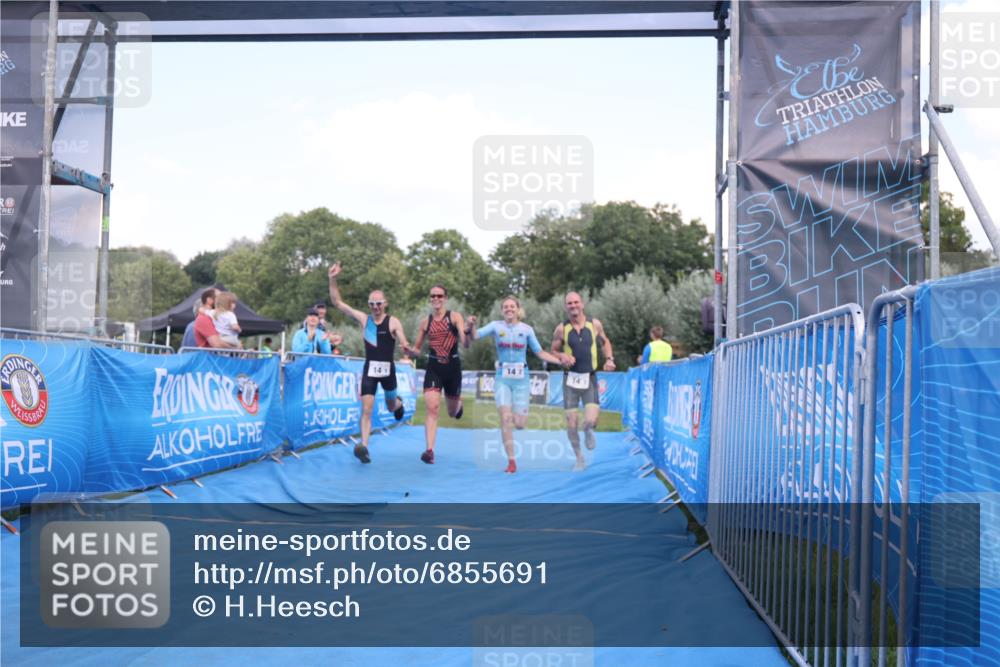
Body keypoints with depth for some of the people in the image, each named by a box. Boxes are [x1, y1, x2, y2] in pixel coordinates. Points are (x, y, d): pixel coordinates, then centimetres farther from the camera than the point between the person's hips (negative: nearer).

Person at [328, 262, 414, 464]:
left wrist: (406, 348, -41)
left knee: (391, 406, 20)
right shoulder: (364, 319, 1)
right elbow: (337, 302, -1)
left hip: (387, 368, -1)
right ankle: (364, 447, -16)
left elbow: (404, 344, -15)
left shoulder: (393, 322, -6)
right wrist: (333, 280, -12)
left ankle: (398, 403, 57)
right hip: (369, 369, 1)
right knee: (366, 409, -12)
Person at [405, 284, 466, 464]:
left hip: (452, 366, -1)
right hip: (433, 367, 1)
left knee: (453, 413, 17)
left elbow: (465, 342, -16)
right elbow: (416, 349, 14)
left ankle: (458, 404, 55)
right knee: (432, 408, -17)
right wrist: (410, 350, -10)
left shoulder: (455, 317, -3)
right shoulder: (426, 321, 5)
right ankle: (430, 450, -19)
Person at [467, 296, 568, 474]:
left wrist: (559, 360, -3)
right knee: (505, 419, -12)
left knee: (520, 423, -3)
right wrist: (471, 326, -30)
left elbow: (540, 353, 7)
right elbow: (474, 336, -9)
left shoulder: (527, 329, 1)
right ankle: (511, 462, -4)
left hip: (521, 379, 0)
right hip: (502, 379, 0)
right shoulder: (496, 326, 0)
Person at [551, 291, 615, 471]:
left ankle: (588, 430, 24)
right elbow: (553, 351, 6)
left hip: (590, 378, 0)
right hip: (571, 379, 0)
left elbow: (605, 342, 16)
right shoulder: (561, 329, -4)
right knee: (571, 424, 0)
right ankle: (579, 458, 21)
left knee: (591, 421, -15)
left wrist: (609, 359, 0)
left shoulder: (595, 324, 0)